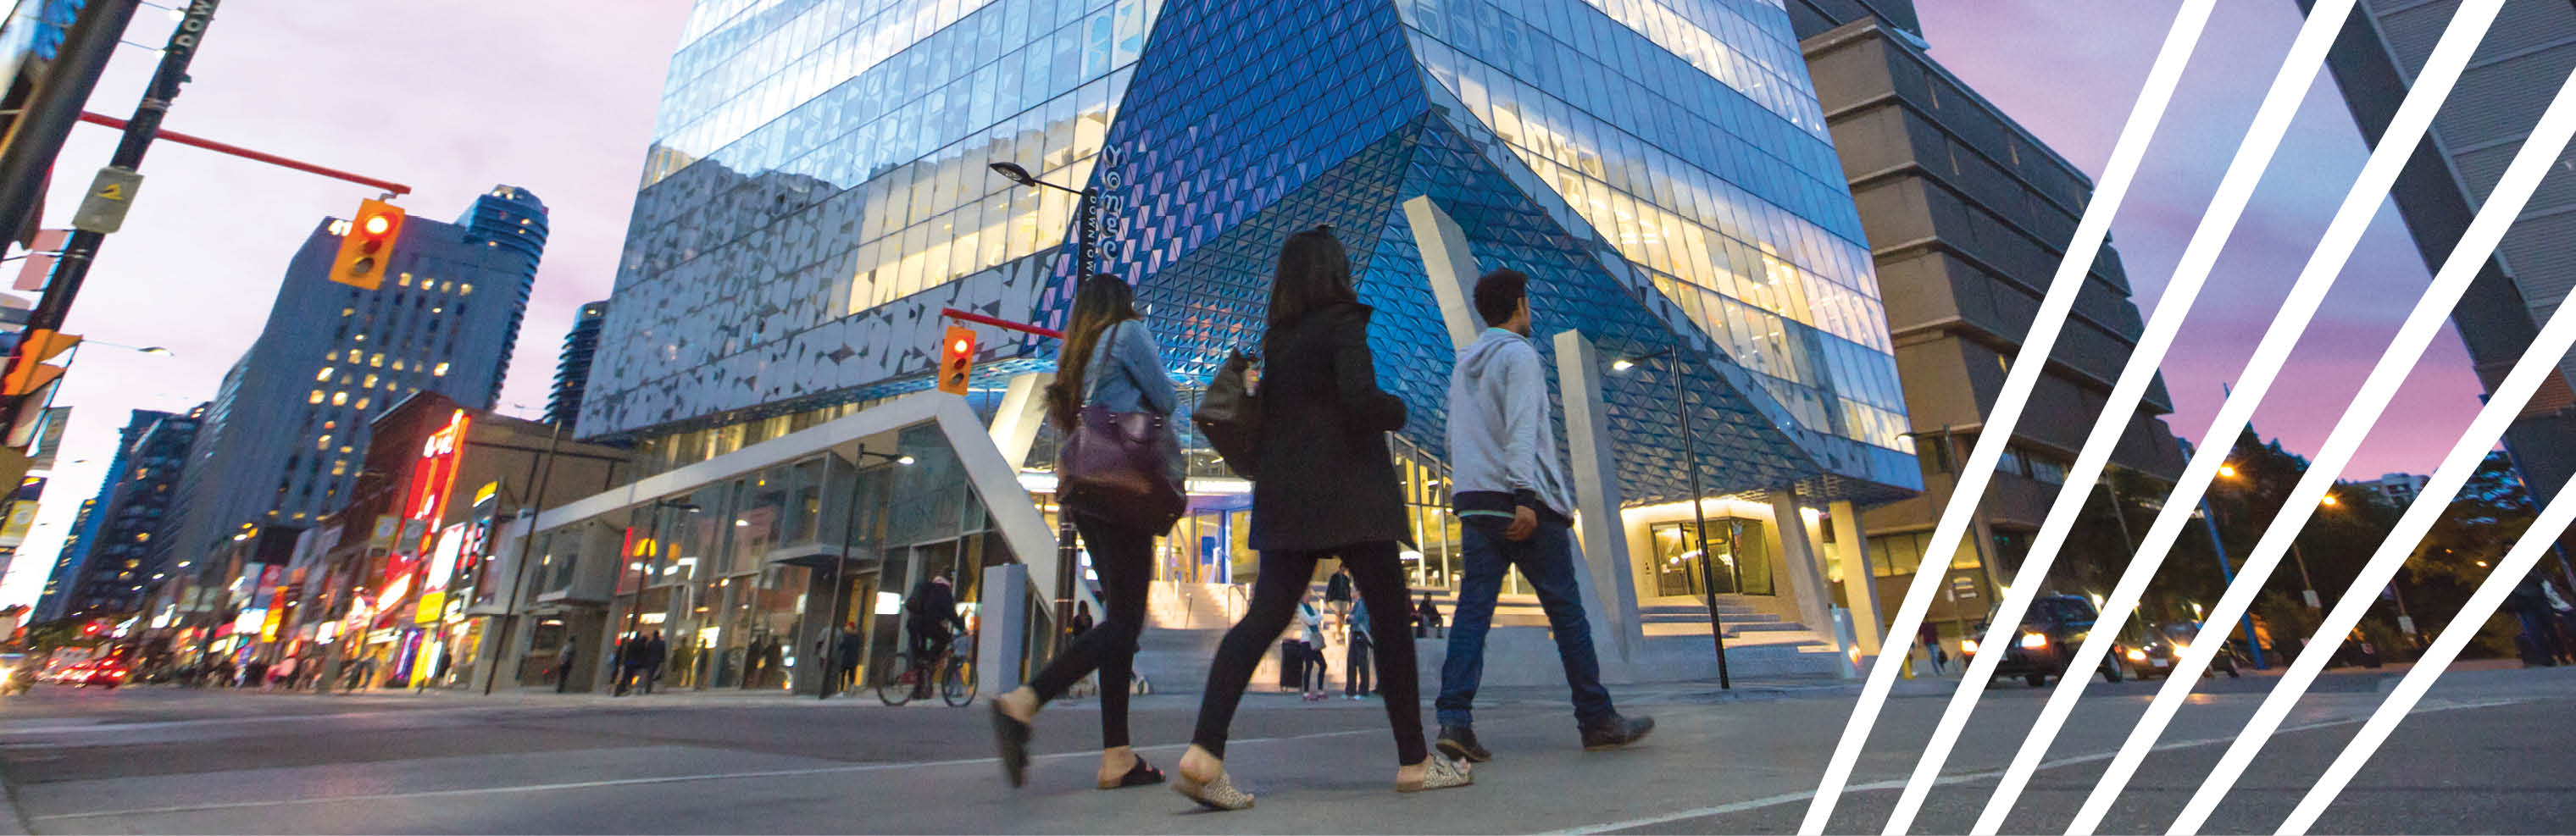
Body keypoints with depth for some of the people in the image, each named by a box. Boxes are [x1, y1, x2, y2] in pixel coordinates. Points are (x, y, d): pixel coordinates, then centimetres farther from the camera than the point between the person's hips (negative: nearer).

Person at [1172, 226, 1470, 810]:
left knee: (1264, 617, 1)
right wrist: (1397, 410, 1)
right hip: (1350, 494, -6)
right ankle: (1413, 762, 12)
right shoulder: (1344, 322, -5)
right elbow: (1360, 398, -17)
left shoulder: (1275, 338, 15)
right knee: (1390, 616, 5)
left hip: (1286, 499, 6)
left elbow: (1263, 412, 16)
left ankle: (1204, 752, -12)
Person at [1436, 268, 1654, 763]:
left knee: (1473, 610, 0)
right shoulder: (1518, 354, -3)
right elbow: (1521, 429, -15)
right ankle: (1597, 721, 12)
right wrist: (1525, 497, -21)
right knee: (1566, 610, 3)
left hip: (1474, 503, 7)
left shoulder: (1463, 364, 20)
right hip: (1520, 502, -6)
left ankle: (1454, 719, -9)